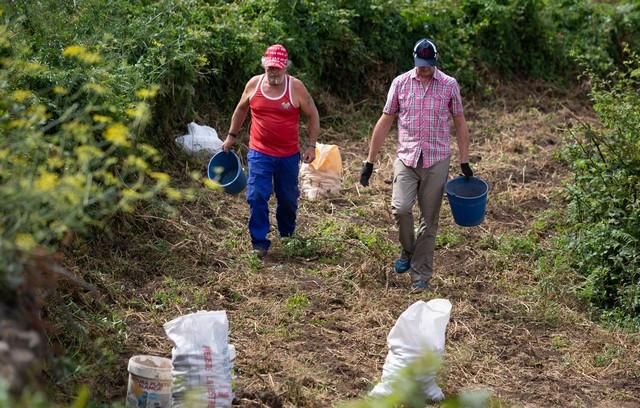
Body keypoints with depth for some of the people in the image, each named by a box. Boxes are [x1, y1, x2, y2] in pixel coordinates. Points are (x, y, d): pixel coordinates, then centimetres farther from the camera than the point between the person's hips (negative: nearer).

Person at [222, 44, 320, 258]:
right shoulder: (254, 84, -3)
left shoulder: (296, 87, -8)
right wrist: (231, 136, 17)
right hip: (259, 153, 0)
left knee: (288, 199, 14)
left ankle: (287, 236, 38)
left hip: (288, 155, 0)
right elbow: (241, 109, 15)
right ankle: (259, 243, -2)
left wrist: (311, 145, -4)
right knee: (257, 197, -10)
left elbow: (312, 116, 0)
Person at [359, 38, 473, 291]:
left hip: (436, 162, 0)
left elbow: (460, 124, 9)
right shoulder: (400, 83, 1)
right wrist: (369, 162, 4)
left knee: (429, 220, 3)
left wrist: (464, 162, 4)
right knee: (400, 208, -20)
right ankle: (407, 251, 9)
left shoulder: (449, 85, 1)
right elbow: (384, 122, 6)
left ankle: (420, 275, 13)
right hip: (406, 159, 0)